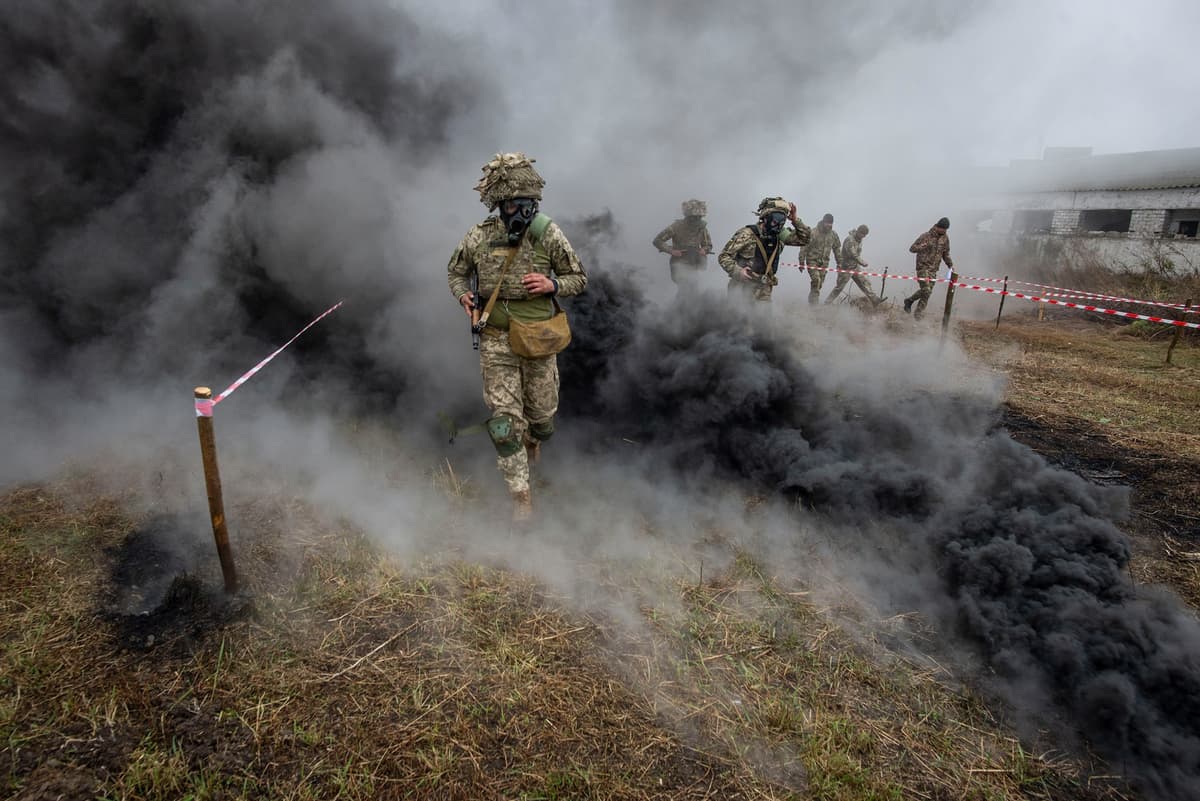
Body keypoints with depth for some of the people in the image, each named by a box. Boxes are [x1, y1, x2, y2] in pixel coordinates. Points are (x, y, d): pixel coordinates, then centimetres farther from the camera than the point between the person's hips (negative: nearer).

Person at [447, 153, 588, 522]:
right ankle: (520, 494, 11)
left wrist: (552, 285, -18)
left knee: (542, 416, 13)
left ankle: (532, 438, 52)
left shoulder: (549, 234, -8)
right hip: (496, 341, 0)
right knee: (504, 419, -2)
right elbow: (455, 271, 13)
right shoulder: (479, 237, -4)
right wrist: (463, 295, -8)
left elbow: (579, 278, 2)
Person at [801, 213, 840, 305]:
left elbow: (837, 249, 14)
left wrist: (839, 263, 14)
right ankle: (813, 301, -16)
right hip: (812, 260, -5)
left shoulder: (833, 234, 4)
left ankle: (813, 302, 16)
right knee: (816, 279, -22)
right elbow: (804, 247, -11)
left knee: (820, 284, 4)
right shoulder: (813, 232, -12)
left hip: (824, 263, 5)